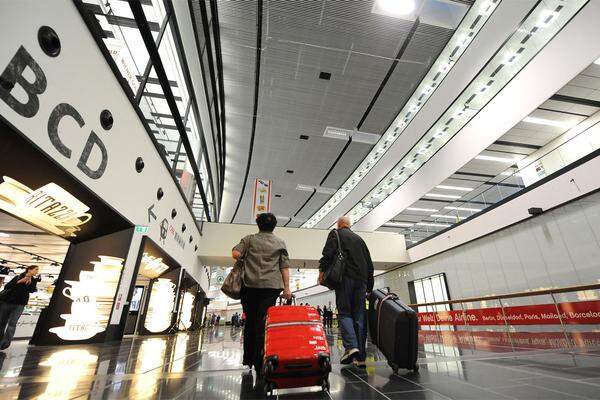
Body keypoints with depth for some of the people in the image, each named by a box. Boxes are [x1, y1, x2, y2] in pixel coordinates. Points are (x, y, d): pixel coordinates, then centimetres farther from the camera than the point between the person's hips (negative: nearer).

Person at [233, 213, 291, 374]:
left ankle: (248, 359, 23)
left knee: (250, 321, 14)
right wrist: (287, 288, 5)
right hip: (271, 286, -1)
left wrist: (243, 259, 15)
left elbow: (236, 254, -6)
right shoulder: (280, 243, 11)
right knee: (263, 323, 1)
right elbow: (284, 267, 5)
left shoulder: (249, 239, 9)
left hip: (250, 285, 1)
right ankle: (259, 364, 1)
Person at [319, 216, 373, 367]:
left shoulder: (335, 233, 9)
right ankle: (361, 356, 3)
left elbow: (328, 253, -9)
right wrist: (369, 287, 24)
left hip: (345, 278, -5)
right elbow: (369, 263, 22)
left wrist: (321, 272, -5)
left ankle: (350, 346, -19)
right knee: (360, 316, 4)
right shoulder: (359, 238, 24)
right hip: (361, 280, 5)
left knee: (344, 313, -1)